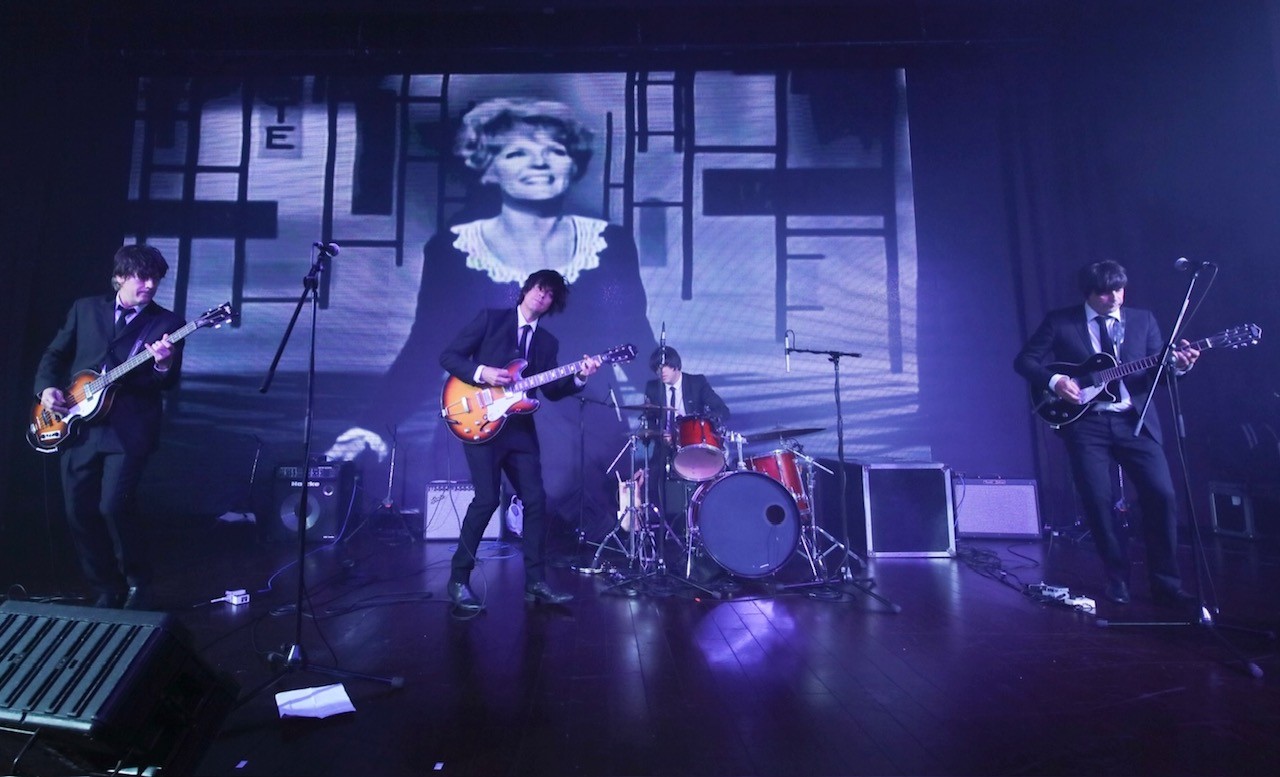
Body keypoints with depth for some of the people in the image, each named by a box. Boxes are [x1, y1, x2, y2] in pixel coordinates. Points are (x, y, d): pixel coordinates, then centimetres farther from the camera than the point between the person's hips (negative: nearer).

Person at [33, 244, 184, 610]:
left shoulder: (167, 323, 0)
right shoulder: (85, 308, 11)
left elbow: (168, 383, -7)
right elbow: (54, 354, 17)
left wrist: (164, 364, -29)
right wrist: (46, 388, 0)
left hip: (128, 430, -4)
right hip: (77, 426, 4)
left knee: (114, 506, -16)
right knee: (79, 513, 5)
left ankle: (138, 583, 6)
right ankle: (107, 589, 22)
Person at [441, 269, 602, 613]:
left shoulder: (548, 342, 15)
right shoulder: (490, 318, 3)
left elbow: (552, 391, 6)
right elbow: (448, 355, -1)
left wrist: (579, 377, -11)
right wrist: (482, 373, -17)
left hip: (520, 428, 5)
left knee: (536, 500, 1)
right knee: (487, 498, -12)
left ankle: (535, 581, 13)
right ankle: (459, 579, 5)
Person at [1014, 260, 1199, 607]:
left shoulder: (1143, 319, 11)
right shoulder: (1060, 321, 3)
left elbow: (1158, 369, 7)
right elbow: (1024, 360, 1)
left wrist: (1177, 364, -15)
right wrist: (1054, 380, -14)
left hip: (1135, 421, 2)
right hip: (1086, 423, -2)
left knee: (1162, 495, -7)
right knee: (1097, 501, -4)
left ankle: (1165, 582, 9)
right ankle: (1117, 578, 14)